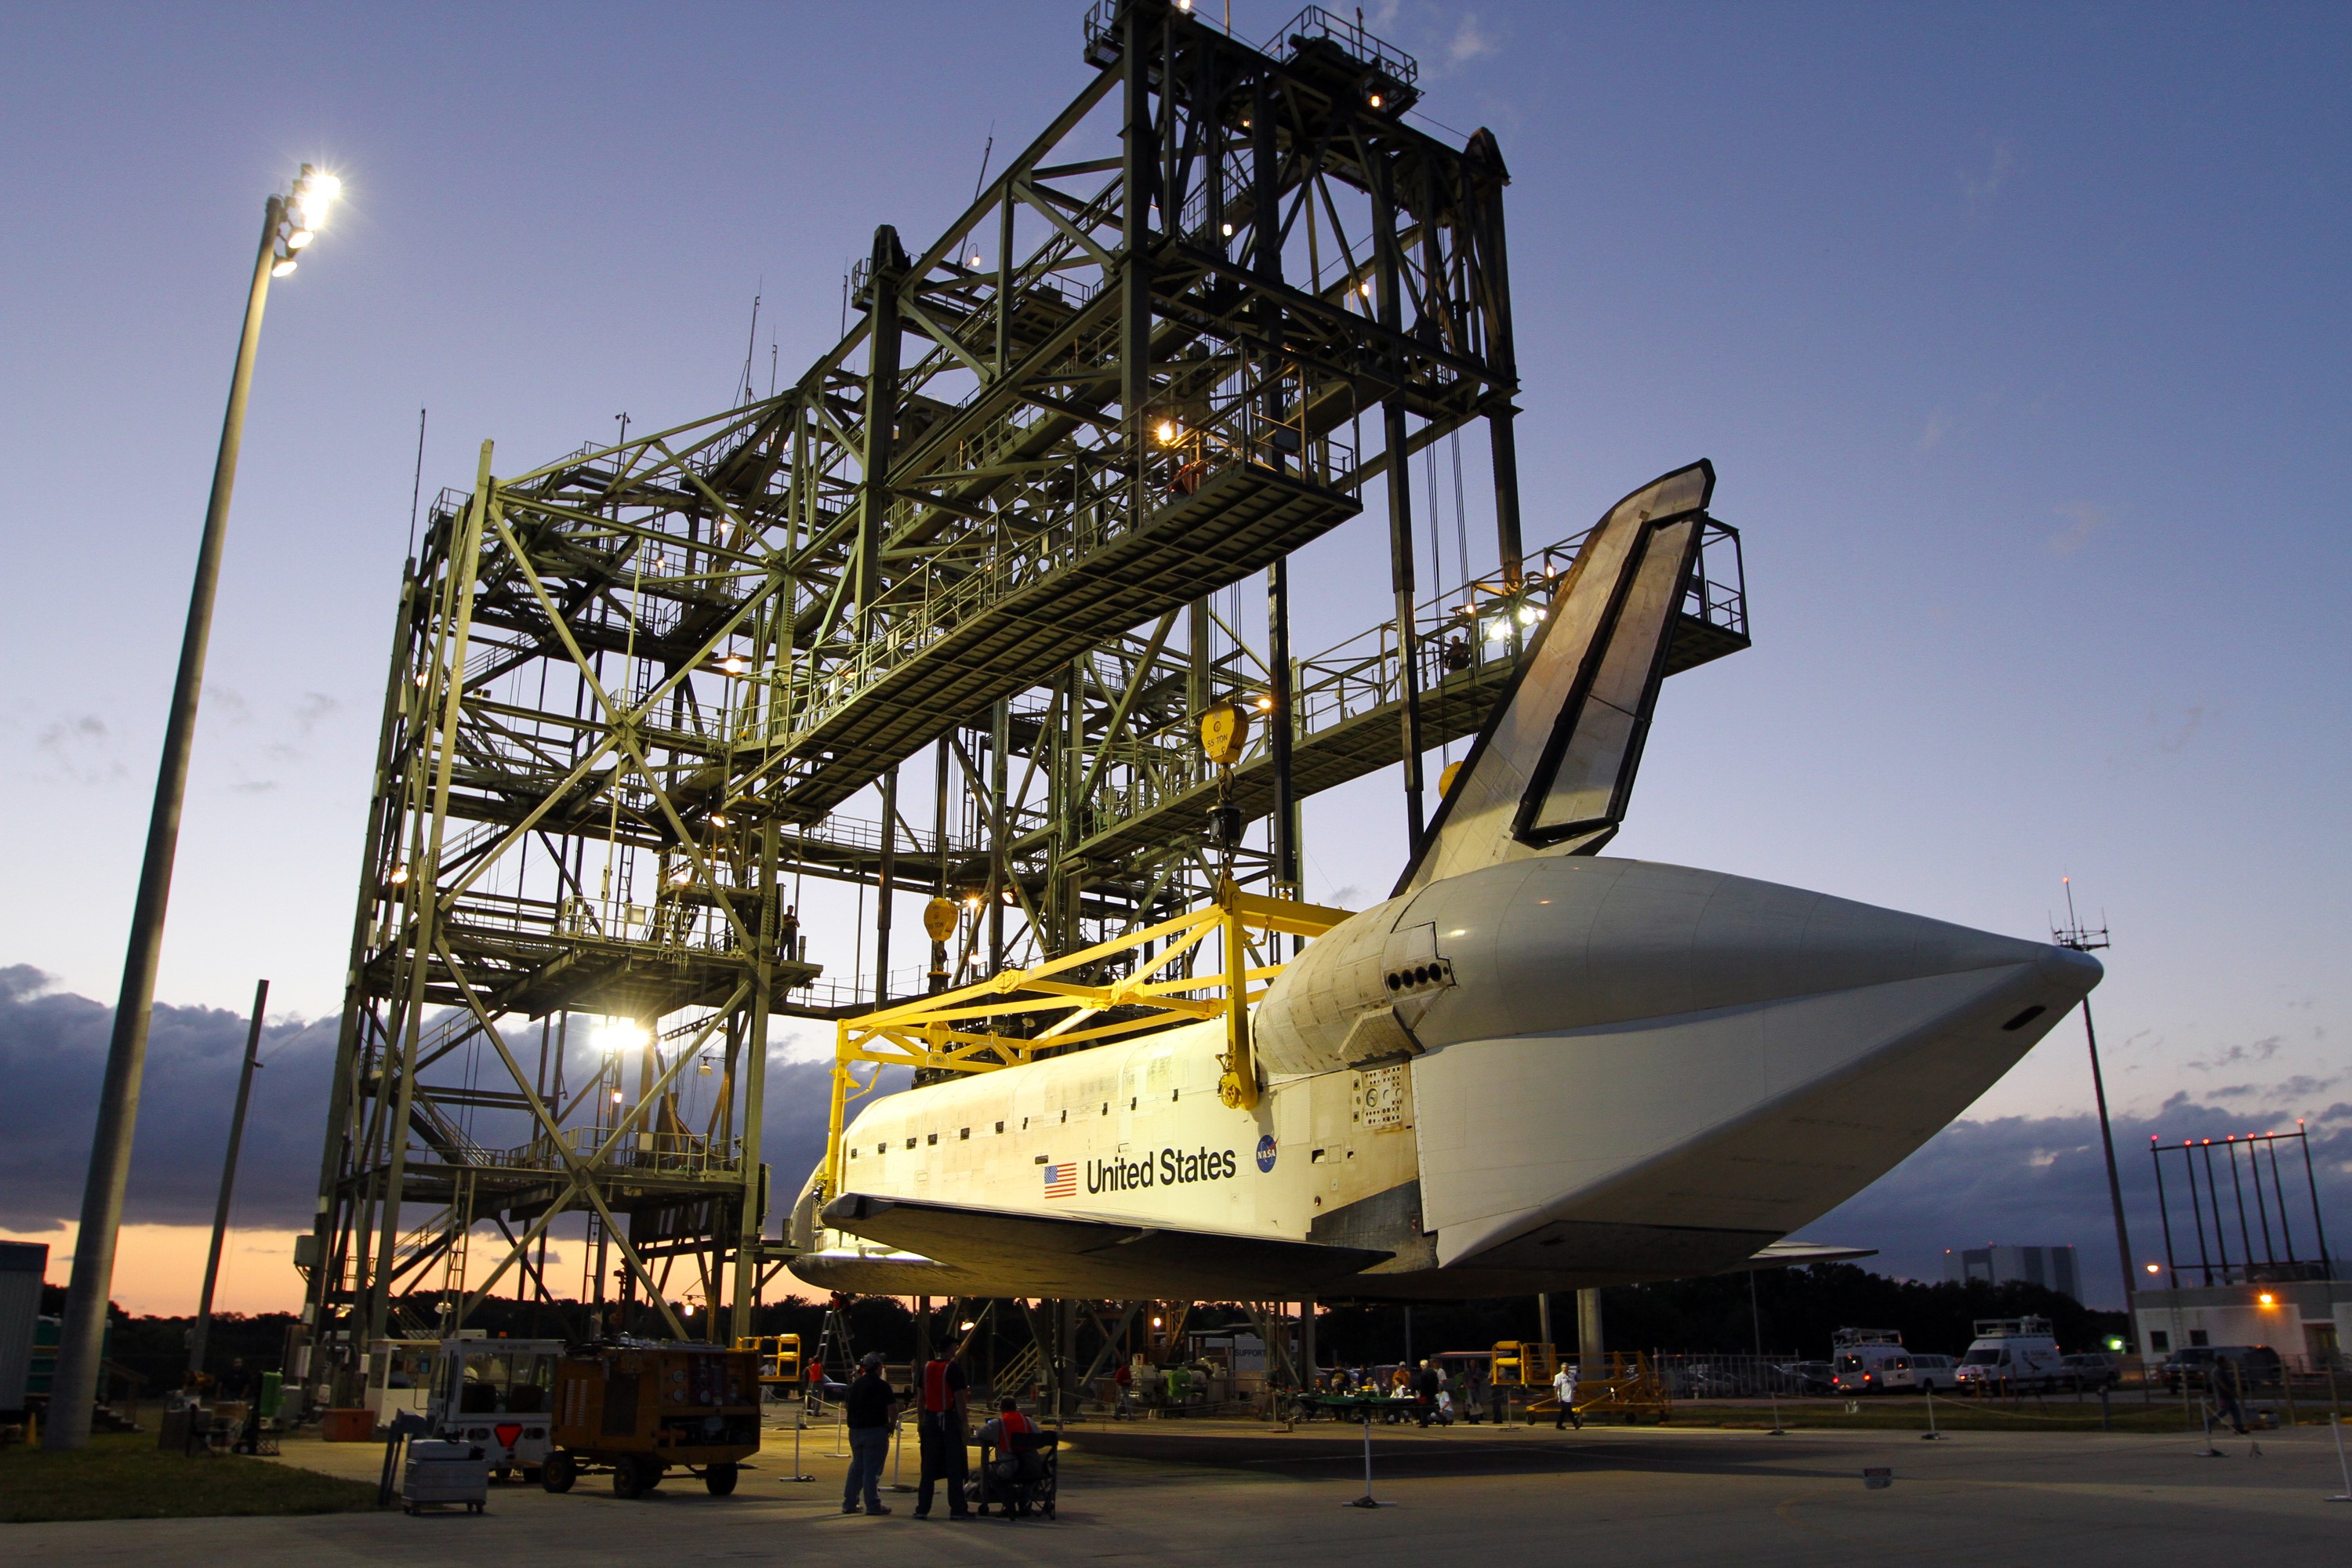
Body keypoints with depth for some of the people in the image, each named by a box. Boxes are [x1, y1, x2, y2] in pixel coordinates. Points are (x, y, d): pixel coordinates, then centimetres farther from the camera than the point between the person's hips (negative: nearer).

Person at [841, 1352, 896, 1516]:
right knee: (872, 1469, -2)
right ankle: (873, 1505, -1)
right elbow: (893, 1409, -16)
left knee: (856, 1466, 16)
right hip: (875, 1431, -7)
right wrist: (891, 1424, 0)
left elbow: (846, 1405, 19)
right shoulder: (881, 1386, -12)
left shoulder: (855, 1384, 9)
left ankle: (849, 1503, 19)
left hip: (855, 1430, 7)